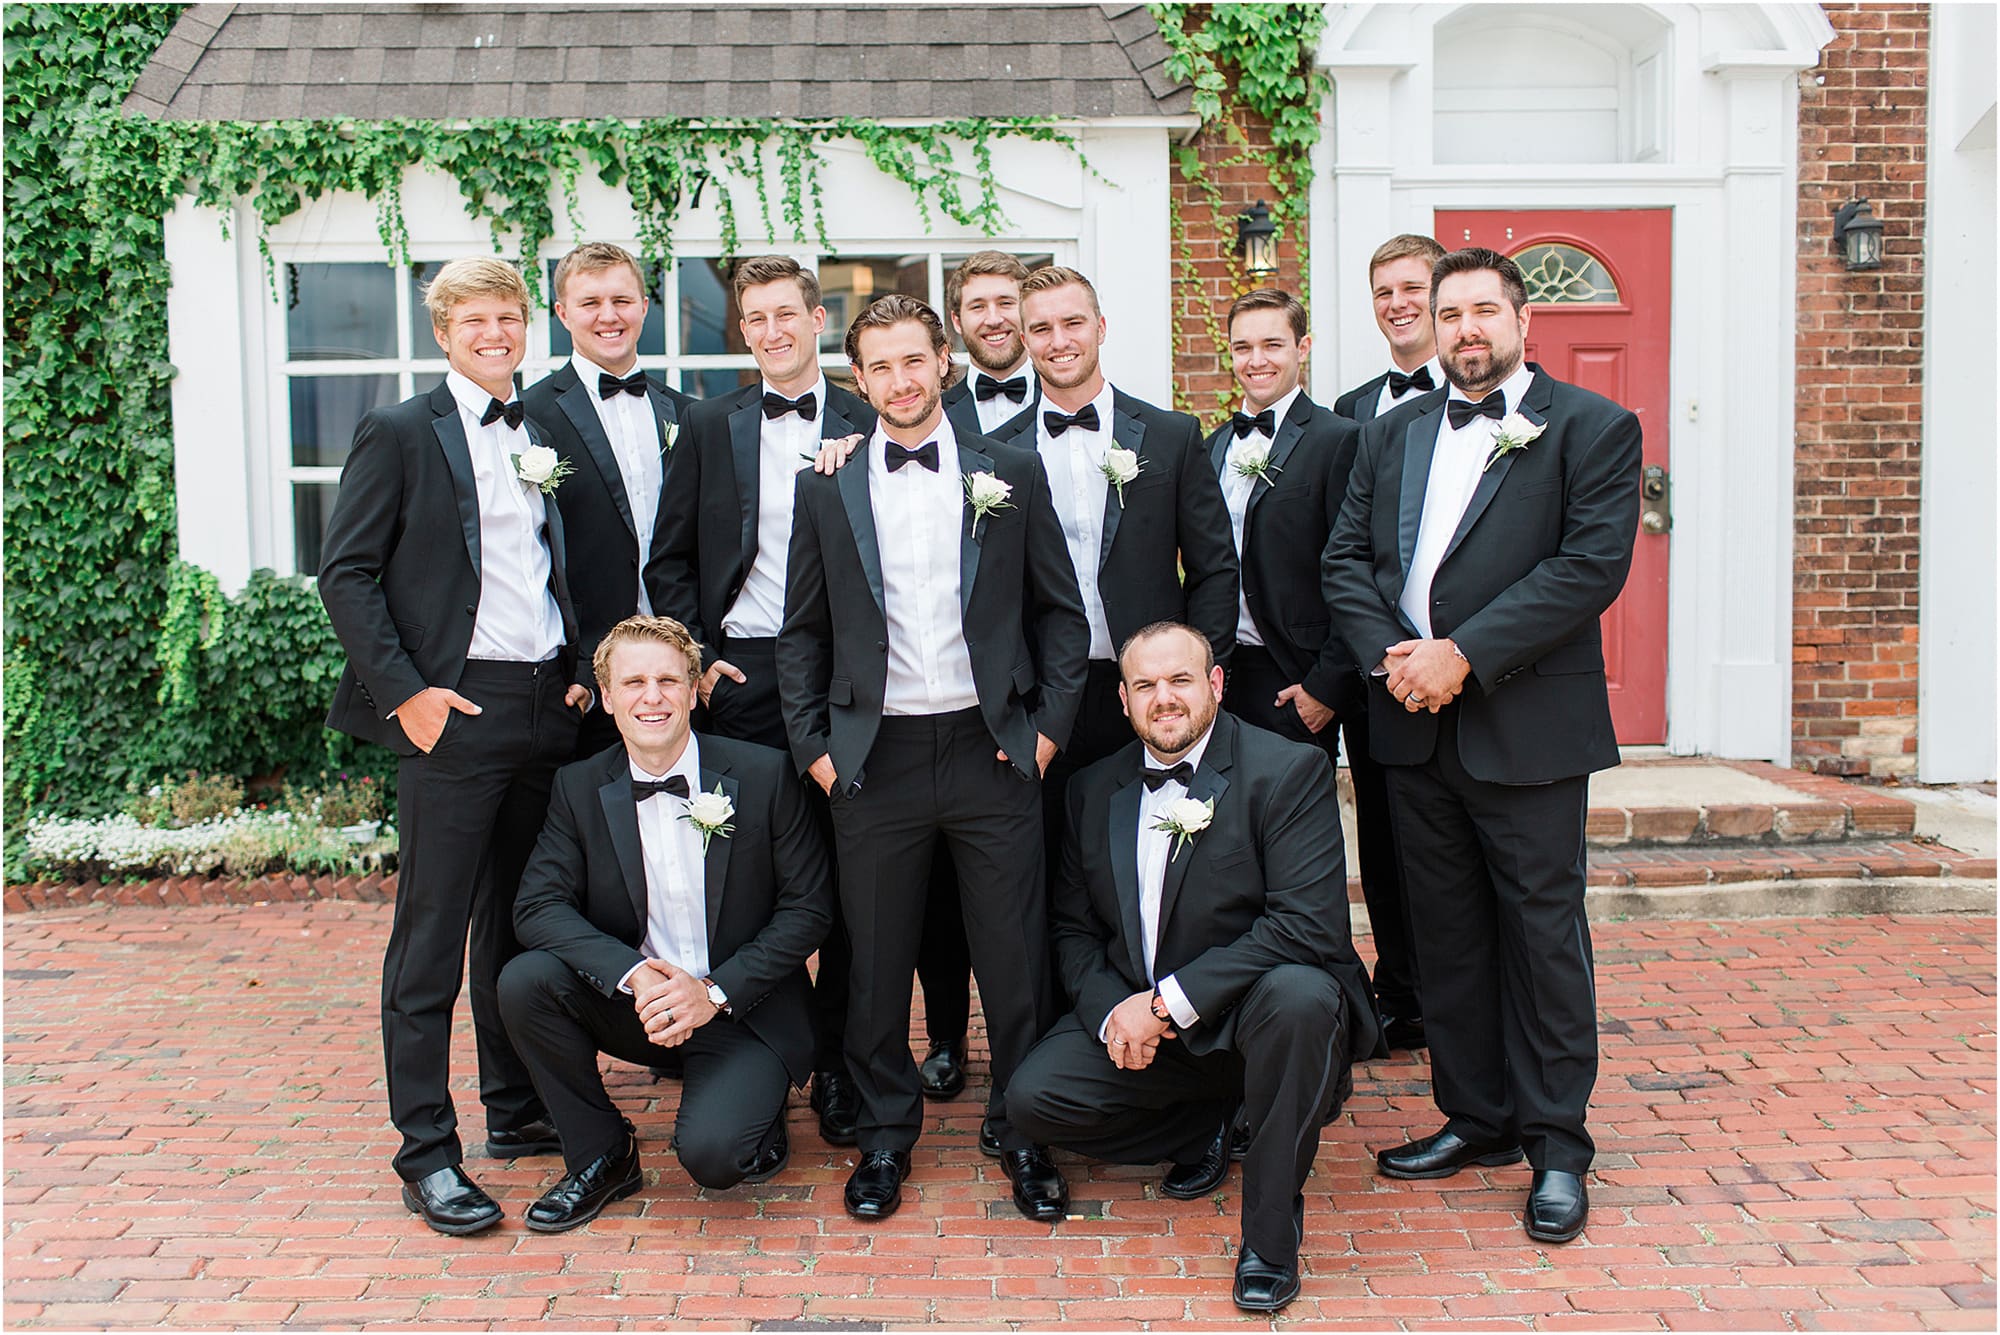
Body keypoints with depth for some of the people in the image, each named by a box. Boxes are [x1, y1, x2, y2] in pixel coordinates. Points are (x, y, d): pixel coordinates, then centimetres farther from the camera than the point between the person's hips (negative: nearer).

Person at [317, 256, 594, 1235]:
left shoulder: (541, 438, 15)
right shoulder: (400, 434, -1)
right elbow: (346, 573, -5)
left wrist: (579, 669, 6)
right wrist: (403, 691, -13)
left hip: (545, 706, 6)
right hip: (453, 711, -5)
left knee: (518, 922, 14)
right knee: (431, 935, -1)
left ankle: (518, 1111, 27)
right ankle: (426, 1154, 7)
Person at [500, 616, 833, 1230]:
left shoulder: (763, 775, -8)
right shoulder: (578, 788, -1)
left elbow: (809, 907, -7)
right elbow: (538, 905, -9)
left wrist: (716, 992, -17)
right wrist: (635, 974, -25)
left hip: (744, 1008, -3)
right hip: (634, 1001, 4)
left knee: (710, 1153, -27)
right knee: (524, 981, -23)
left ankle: (754, 1116, 12)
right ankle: (601, 1156, -1)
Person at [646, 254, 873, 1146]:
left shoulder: (868, 427, 6)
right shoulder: (709, 427, 11)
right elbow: (669, 561, 10)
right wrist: (697, 658, 1)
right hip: (743, 675, 1)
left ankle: (837, 1064, 13)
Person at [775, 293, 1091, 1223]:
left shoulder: (1011, 474, 4)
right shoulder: (826, 490, 6)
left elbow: (1061, 612, 6)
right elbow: (802, 632, 9)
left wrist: (1049, 725, -2)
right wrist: (812, 745, 2)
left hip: (991, 749, 0)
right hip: (875, 757, 1)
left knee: (1016, 956, 5)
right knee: (877, 961, 9)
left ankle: (1024, 1132, 23)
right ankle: (885, 1134, 27)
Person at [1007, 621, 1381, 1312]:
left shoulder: (1289, 771, -11)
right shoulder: (1094, 789, 6)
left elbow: (1309, 923, -22)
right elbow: (1073, 926, 11)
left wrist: (1167, 1003, -23)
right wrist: (1110, 1012, -11)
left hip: (1250, 1013, -4)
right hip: (1137, 1019, 5)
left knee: (1298, 995, -37)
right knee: (1032, 1097, -16)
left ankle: (1271, 1229, -15)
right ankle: (1203, 1126, 13)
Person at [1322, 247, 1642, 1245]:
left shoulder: (1590, 429, -2)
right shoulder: (1393, 435, 14)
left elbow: (1591, 564, -13)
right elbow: (1345, 560, 9)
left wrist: (1464, 656, -19)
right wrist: (1389, 655, -9)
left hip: (1526, 728, -5)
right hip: (1415, 725, 5)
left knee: (1542, 931, 3)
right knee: (1447, 933, 13)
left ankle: (1557, 1145, 17)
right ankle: (1476, 1117, 27)